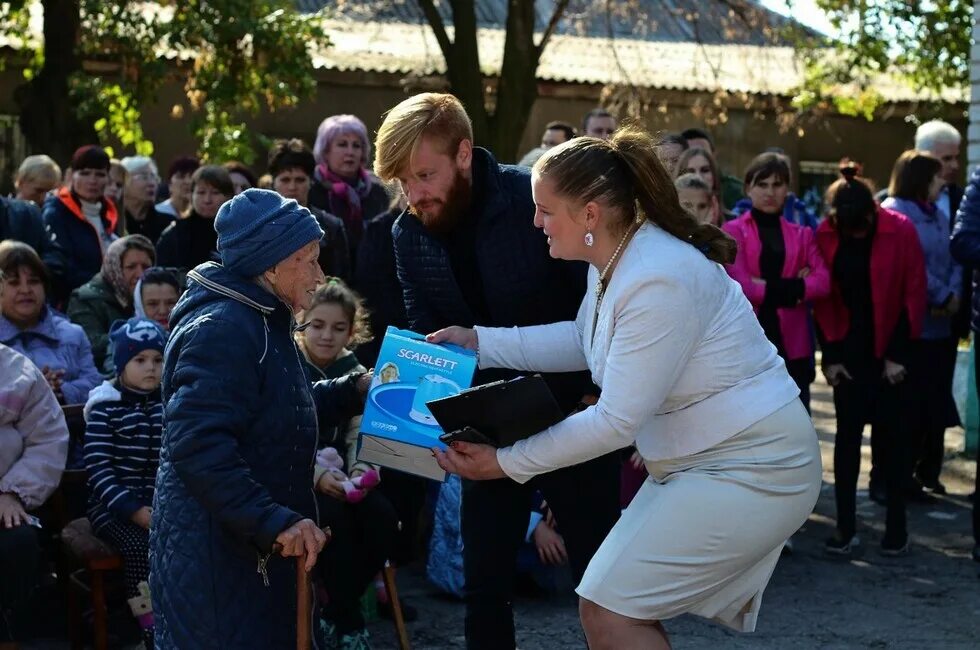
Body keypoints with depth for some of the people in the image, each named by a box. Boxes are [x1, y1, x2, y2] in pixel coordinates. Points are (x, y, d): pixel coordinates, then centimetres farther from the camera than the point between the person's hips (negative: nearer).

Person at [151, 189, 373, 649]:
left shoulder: (261, 321, 14)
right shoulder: (222, 329, -21)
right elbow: (199, 446, -29)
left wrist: (354, 391, 13)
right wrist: (274, 521, -32)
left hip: (255, 546, 11)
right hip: (216, 551, -11)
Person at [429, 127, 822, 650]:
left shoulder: (658, 281, -28)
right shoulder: (615, 257, 2)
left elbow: (617, 421, -24)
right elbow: (583, 339, 19)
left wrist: (507, 463, -17)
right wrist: (480, 342, 12)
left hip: (751, 468, -10)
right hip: (696, 462, 10)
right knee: (610, 606, 12)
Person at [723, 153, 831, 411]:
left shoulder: (802, 235, 15)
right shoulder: (733, 231, 3)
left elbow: (822, 281, -1)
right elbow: (741, 285, -10)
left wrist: (767, 288, -10)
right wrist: (793, 288, -6)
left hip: (791, 345, 3)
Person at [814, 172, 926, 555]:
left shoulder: (901, 232, -11)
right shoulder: (825, 236, -5)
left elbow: (914, 294, -7)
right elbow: (823, 297, 0)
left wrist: (898, 354, -8)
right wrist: (830, 355, -3)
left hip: (890, 350, -2)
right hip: (848, 350, 2)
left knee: (891, 436, 2)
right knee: (847, 434, 2)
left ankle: (896, 526, 9)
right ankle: (845, 527, 7)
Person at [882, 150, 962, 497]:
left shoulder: (939, 214, 18)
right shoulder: (894, 211, -7)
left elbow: (955, 259, 11)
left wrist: (954, 294, -7)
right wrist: (941, 296, -12)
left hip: (942, 322, 8)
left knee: (937, 401, 10)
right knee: (910, 402, -4)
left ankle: (929, 471, 20)